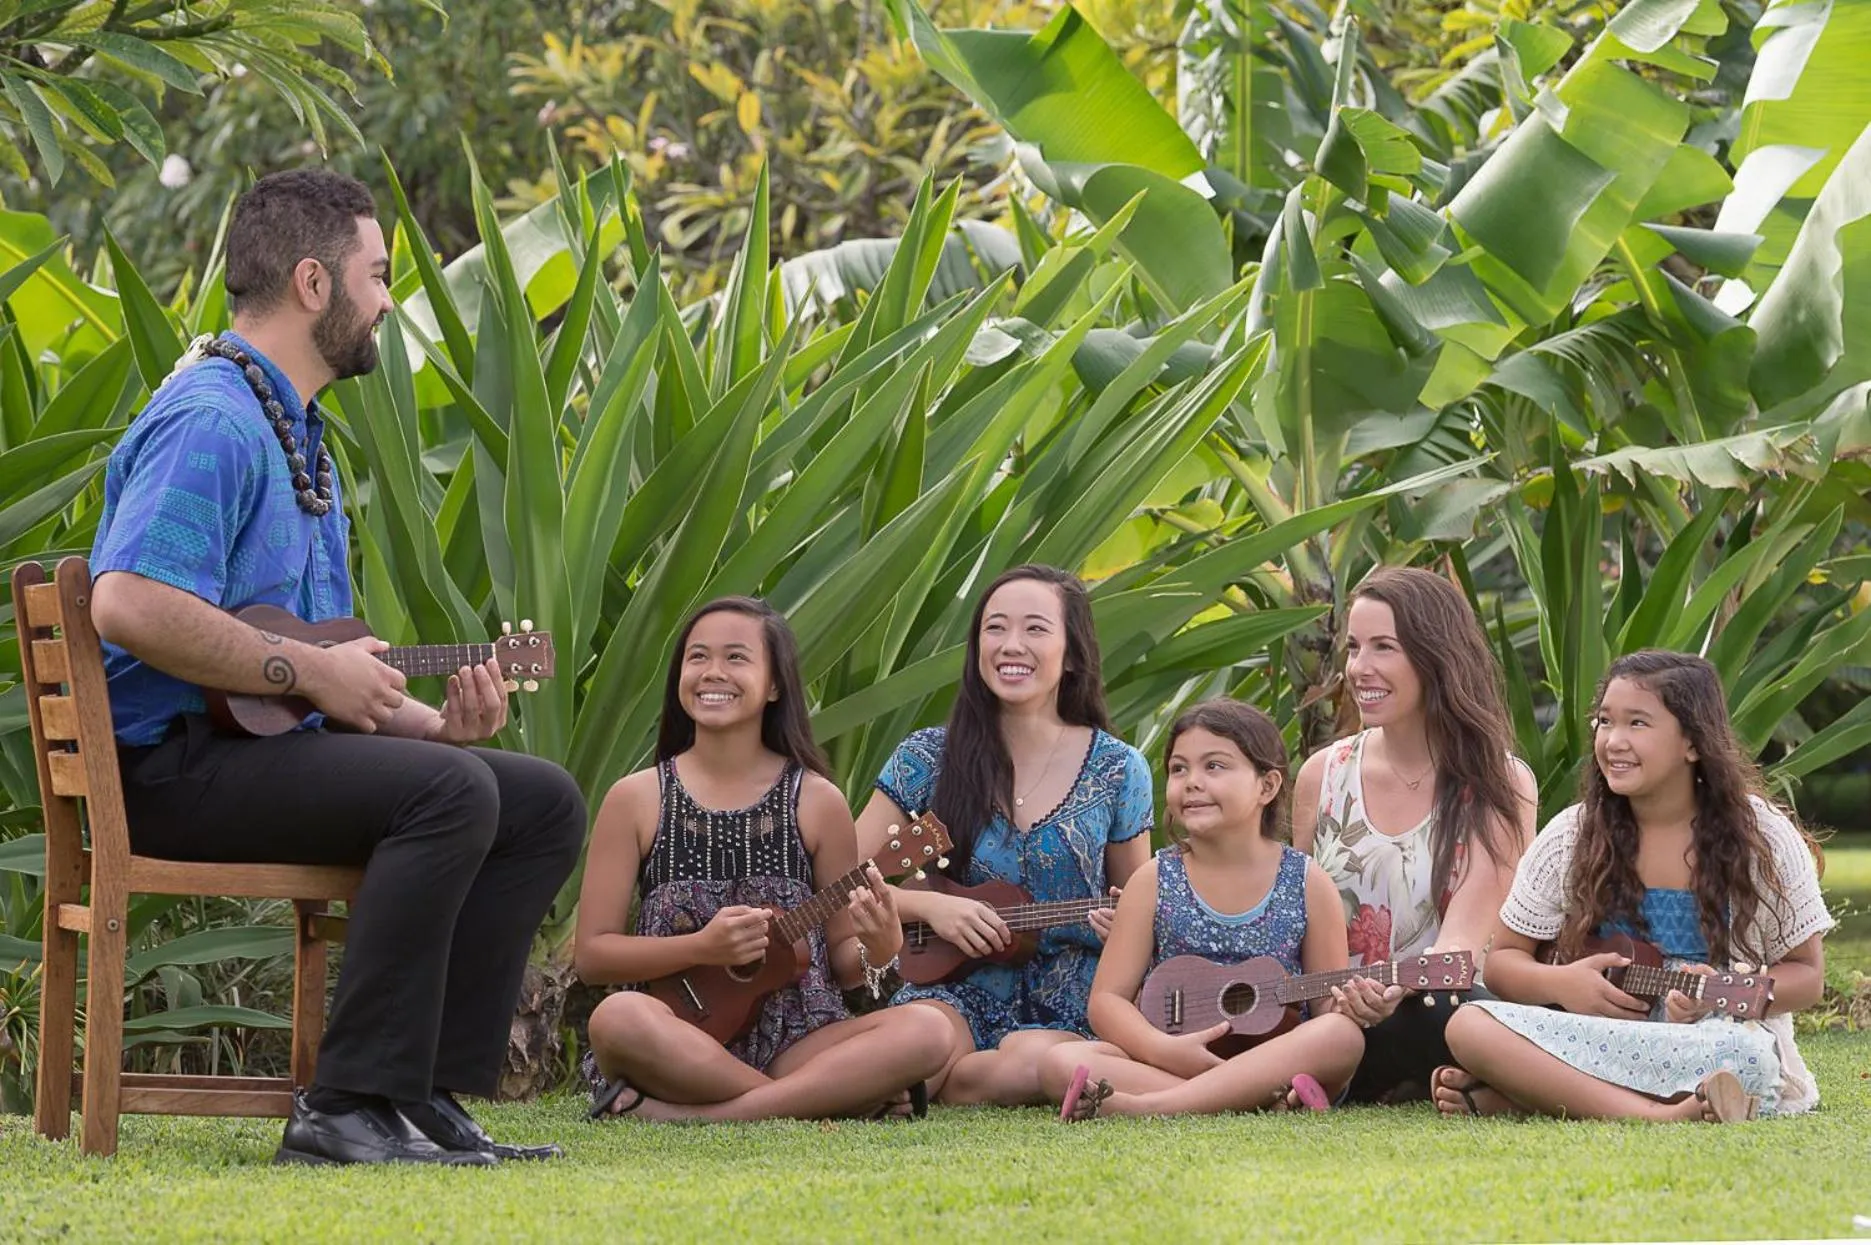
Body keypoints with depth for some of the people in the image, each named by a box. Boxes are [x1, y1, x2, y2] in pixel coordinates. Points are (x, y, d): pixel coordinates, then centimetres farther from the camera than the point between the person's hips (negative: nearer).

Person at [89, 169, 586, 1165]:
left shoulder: (297, 437, 22)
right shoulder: (211, 421, -14)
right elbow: (130, 605, -29)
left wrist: (429, 720, 6)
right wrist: (308, 673, -21)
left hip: (274, 747, 11)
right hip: (174, 763, -11)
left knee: (546, 804, 2)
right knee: (450, 792, -29)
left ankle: (425, 1095, -4)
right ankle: (351, 1107, -27)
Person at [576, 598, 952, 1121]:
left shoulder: (816, 802, 7)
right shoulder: (636, 799, 5)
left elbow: (841, 963, 12)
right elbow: (592, 954, 2)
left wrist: (877, 951, -12)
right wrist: (702, 948, -13)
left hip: (794, 1042, 2)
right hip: (677, 1047, -2)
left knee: (925, 1032, -26)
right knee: (618, 1018, -36)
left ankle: (673, 1114, -29)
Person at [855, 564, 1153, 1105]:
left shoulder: (1117, 771, 5)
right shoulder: (927, 760, 4)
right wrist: (928, 906, -12)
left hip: (1066, 1010, 1)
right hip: (958, 992, -1)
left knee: (1032, 1061, -37)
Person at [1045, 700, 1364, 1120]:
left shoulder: (1308, 884, 5)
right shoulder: (1155, 881, 6)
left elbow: (1332, 1007, 7)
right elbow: (1107, 999, 3)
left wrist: (1355, 1003, -19)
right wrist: (1164, 1050, -17)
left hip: (1277, 1064, -1)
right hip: (1166, 1064, 1)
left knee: (1345, 1036, -32)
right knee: (1060, 1062, -26)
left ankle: (1143, 1107, -41)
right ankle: (1266, 1102, -37)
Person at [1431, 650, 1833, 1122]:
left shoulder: (1763, 839, -2)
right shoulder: (1570, 838, 5)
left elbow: (1807, 976, 2)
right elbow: (1504, 960, 12)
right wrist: (1561, 984, -11)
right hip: (1597, 1036, 2)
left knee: (1748, 1053, -40)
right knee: (1470, 1026, -24)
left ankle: (1498, 1097, -32)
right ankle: (1660, 1117, -38)